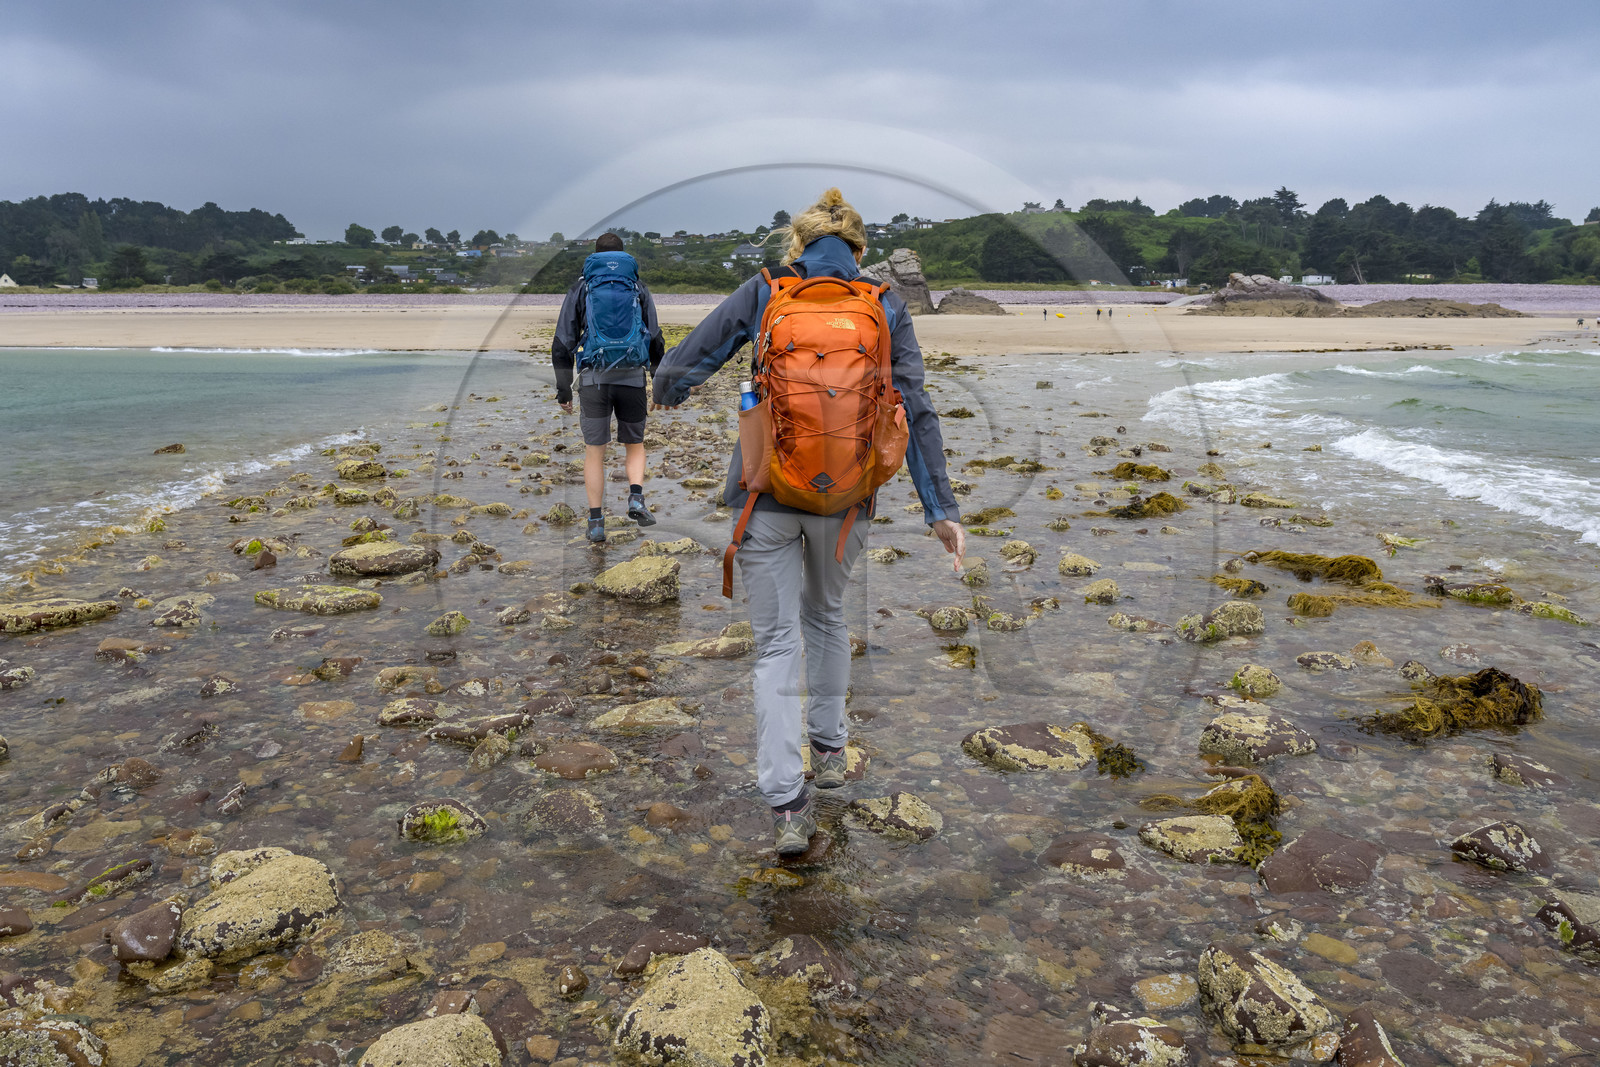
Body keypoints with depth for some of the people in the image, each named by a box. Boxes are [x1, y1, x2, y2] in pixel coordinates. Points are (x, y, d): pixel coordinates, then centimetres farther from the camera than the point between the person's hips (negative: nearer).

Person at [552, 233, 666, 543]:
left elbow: (562, 342, 4)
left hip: (593, 379, -1)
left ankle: (596, 523, 6)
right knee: (634, 444, 18)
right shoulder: (638, 288, 9)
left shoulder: (581, 288, 7)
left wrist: (563, 390, 8)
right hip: (633, 378, 1)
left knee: (594, 452, 7)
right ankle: (636, 498, -6)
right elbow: (656, 340, 6)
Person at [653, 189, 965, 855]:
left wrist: (671, 393, 26)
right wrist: (940, 508, -1)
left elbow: (679, 369, 1)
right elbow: (915, 412, -3)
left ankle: (786, 805, -1)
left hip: (767, 494, -2)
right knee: (826, 616, 26)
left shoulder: (762, 294, -1)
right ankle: (829, 749, 39)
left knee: (777, 642, 4)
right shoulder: (886, 310, 3)